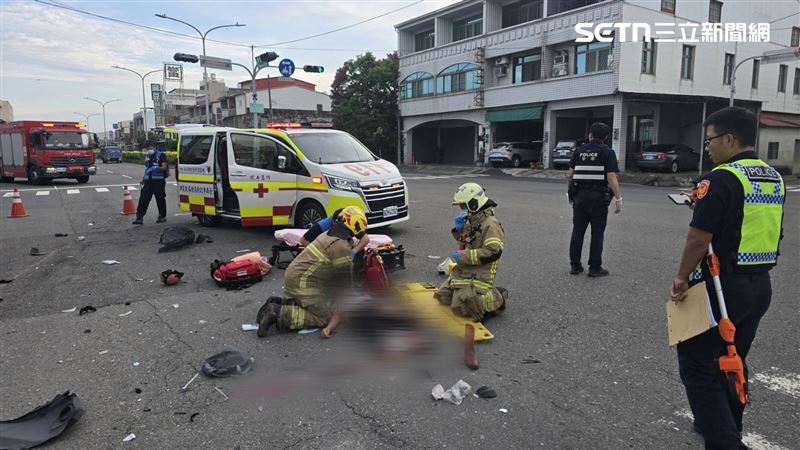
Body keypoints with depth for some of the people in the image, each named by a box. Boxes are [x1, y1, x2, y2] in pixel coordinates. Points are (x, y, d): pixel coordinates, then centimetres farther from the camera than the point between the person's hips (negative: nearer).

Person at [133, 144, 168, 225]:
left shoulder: (161, 155, -4)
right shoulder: (147, 156, 19)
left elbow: (164, 167, -13)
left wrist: (156, 168, -29)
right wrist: (143, 179, 25)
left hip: (158, 181, -6)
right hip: (148, 181, 6)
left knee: (160, 200, 3)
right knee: (143, 199, -2)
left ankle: (162, 216, 18)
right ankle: (139, 218, -4)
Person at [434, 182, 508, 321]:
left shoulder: (490, 224, -18)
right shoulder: (472, 222, 11)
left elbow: (493, 252, -27)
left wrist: (463, 256, -23)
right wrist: (459, 229, 4)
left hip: (478, 276, -9)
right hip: (462, 272, 9)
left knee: (460, 307, -18)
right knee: (442, 297, 12)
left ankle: (496, 299, 1)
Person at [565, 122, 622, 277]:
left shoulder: (579, 151, 7)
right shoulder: (607, 152, -5)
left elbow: (569, 175, 7)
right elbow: (611, 177, -13)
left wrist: (571, 189, 23)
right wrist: (618, 199, -10)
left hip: (580, 195, 4)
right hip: (598, 196, -3)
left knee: (577, 231, 9)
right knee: (597, 233, 4)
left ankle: (575, 265, 14)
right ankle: (595, 268, 7)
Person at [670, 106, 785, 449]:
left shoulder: (723, 178, -17)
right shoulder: (775, 179, 9)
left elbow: (699, 238, -21)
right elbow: (772, 234, 18)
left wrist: (681, 278, -8)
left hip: (722, 287, -9)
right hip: (761, 285, 9)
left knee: (698, 366, 0)